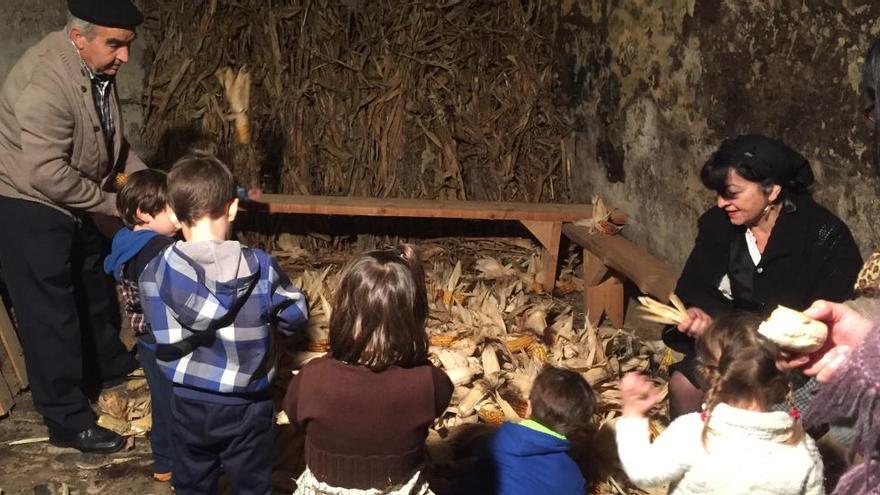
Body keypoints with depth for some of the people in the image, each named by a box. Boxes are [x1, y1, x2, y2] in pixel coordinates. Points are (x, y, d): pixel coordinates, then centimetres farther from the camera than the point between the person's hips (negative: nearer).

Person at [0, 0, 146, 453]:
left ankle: (107, 368, 46)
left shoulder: (97, 68, -3)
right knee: (49, 312, -1)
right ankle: (67, 421, 9)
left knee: (93, 291, 24)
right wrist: (112, 203, -22)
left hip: (74, 205, 9)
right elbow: (46, 174, -32)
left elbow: (112, 139, 11)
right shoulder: (44, 80, -31)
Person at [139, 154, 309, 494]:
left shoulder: (156, 273, -14)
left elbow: (165, 340, -11)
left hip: (189, 405, 1)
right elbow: (296, 317, -4)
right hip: (246, 406, -1)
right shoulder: (261, 267, -16)